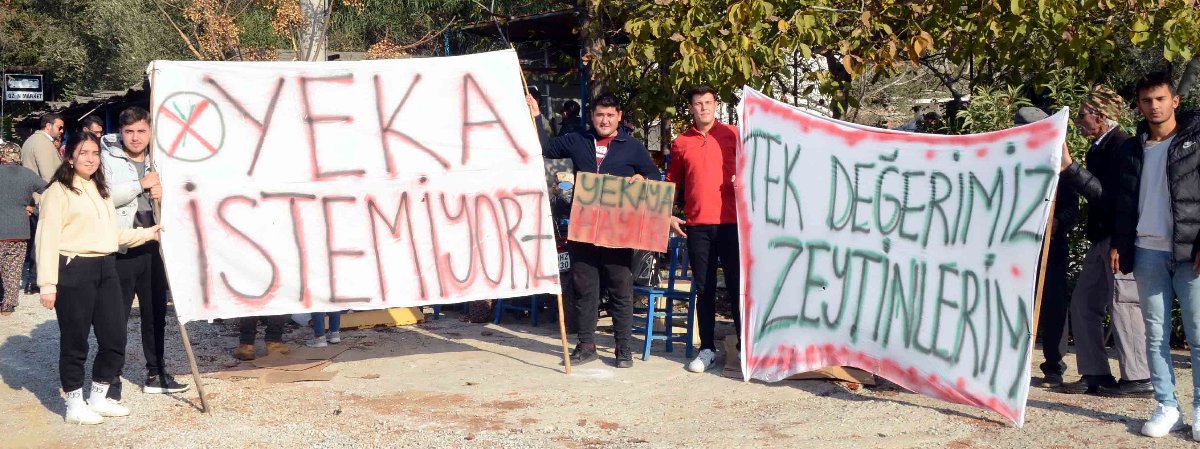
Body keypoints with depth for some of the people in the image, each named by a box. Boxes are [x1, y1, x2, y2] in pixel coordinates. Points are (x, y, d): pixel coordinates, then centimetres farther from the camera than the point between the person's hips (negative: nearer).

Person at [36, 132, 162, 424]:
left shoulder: (101, 191, 20)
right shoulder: (59, 191, -6)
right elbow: (48, 238, -12)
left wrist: (147, 233, 15)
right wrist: (48, 283, -17)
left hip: (106, 270, 8)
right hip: (74, 271, -7)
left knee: (114, 337, 9)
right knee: (75, 341, 2)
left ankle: (99, 398, 25)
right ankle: (75, 405, 15)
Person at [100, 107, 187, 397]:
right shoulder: (108, 159, -2)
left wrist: (164, 195, -5)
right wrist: (141, 185, -17)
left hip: (153, 248, 5)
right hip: (120, 249, -5)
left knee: (155, 314, 13)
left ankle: (156, 375, 23)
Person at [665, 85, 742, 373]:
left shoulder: (732, 134, 5)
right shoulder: (681, 143, 11)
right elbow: (672, 183, 18)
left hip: (730, 221, -2)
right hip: (696, 224, 2)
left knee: (737, 285, 0)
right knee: (704, 289, 6)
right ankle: (707, 349, 13)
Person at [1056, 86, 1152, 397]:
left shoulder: (1123, 146, -15)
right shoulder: (1098, 148, 14)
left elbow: (1106, 195, -24)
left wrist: (1069, 167, -26)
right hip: (1102, 239, 10)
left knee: (1124, 304, -6)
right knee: (1083, 303, 9)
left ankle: (1138, 379, 2)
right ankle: (1096, 374, 14)